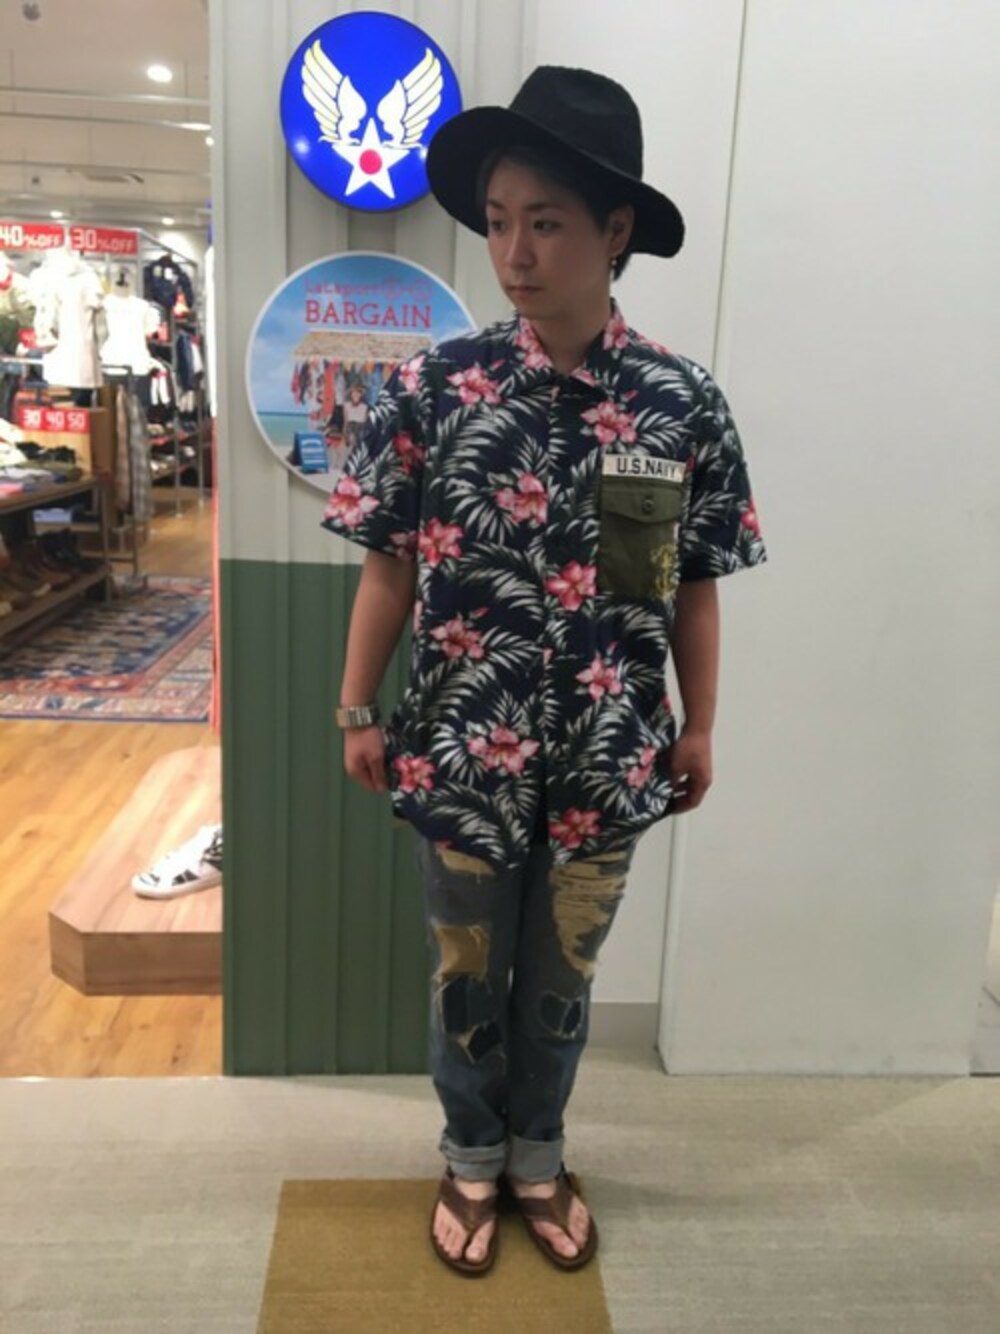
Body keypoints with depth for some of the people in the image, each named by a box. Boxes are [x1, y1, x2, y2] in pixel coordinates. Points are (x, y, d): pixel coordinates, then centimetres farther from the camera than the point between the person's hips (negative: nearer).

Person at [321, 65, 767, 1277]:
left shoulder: (684, 404, -7)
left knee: (560, 977, 19)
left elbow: (694, 586, 1)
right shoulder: (434, 388, -9)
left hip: (607, 762, 1)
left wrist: (699, 726, 5)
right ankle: (471, 1158, 44)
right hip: (463, 755, 0)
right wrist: (358, 710, 0)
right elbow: (390, 565, -3)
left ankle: (539, 1157, 45)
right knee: (467, 974, 18)